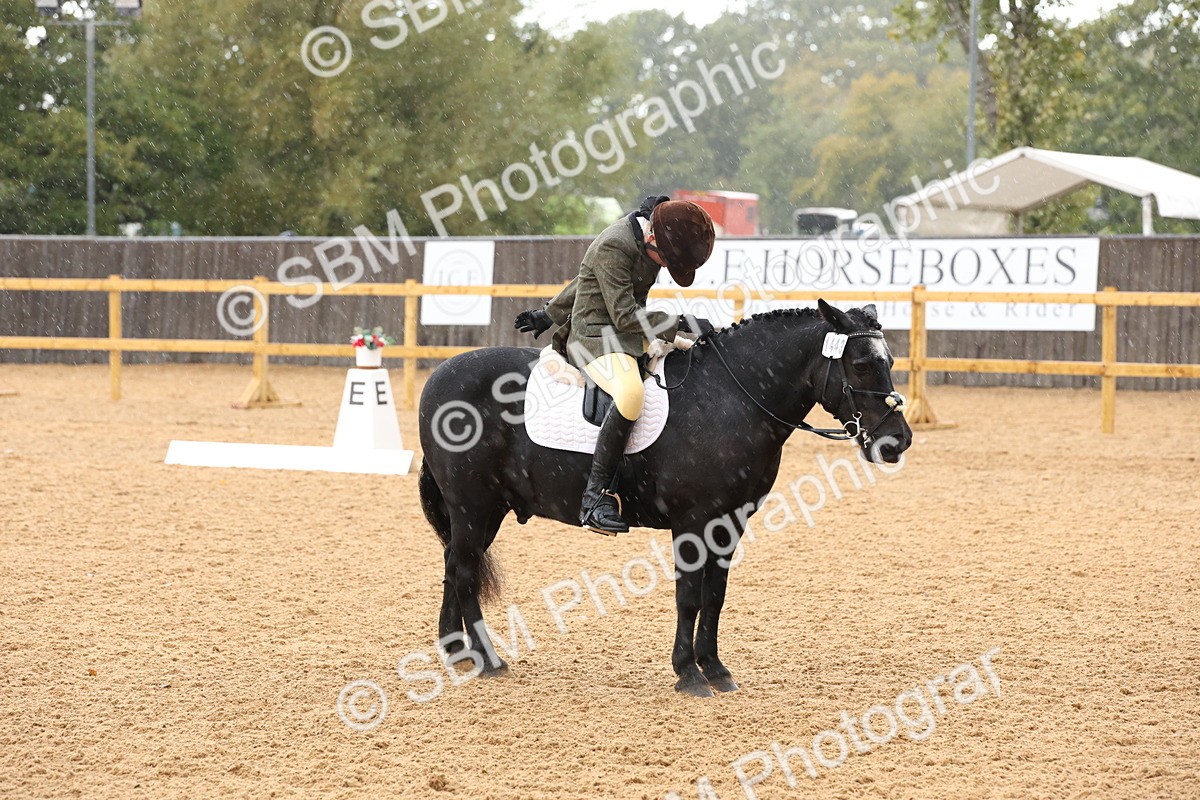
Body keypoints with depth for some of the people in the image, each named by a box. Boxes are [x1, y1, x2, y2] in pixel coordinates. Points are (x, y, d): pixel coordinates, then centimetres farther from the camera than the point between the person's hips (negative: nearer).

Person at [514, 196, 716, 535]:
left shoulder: (644, 242, 7)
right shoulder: (613, 247, -22)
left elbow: (584, 281, 19)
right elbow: (624, 315, -23)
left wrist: (551, 314, 27)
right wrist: (679, 323, -23)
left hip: (632, 334, 10)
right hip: (595, 335, -10)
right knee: (631, 391, -38)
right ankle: (596, 496, -36)